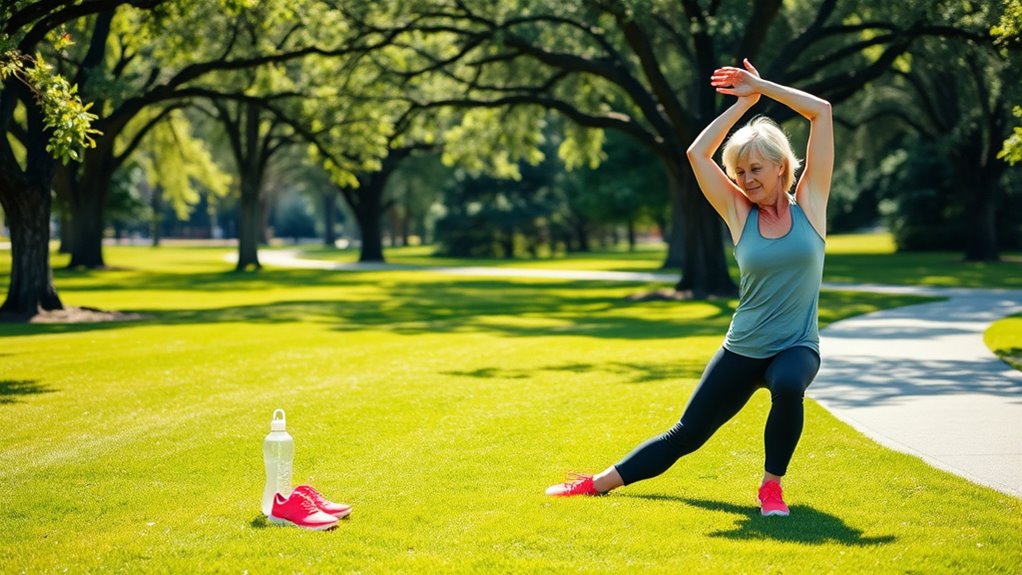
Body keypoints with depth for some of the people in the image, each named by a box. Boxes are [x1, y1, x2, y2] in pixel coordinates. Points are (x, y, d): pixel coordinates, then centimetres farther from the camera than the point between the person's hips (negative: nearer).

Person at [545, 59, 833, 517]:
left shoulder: (808, 204, -2)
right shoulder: (739, 214, 2)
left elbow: (822, 111, -5)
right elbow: (698, 153, -4)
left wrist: (763, 86, -1)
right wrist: (744, 101, 1)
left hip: (796, 347, -2)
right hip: (742, 349, 2)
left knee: (788, 386, -37)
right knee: (686, 435, 7)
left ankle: (772, 485, -17)